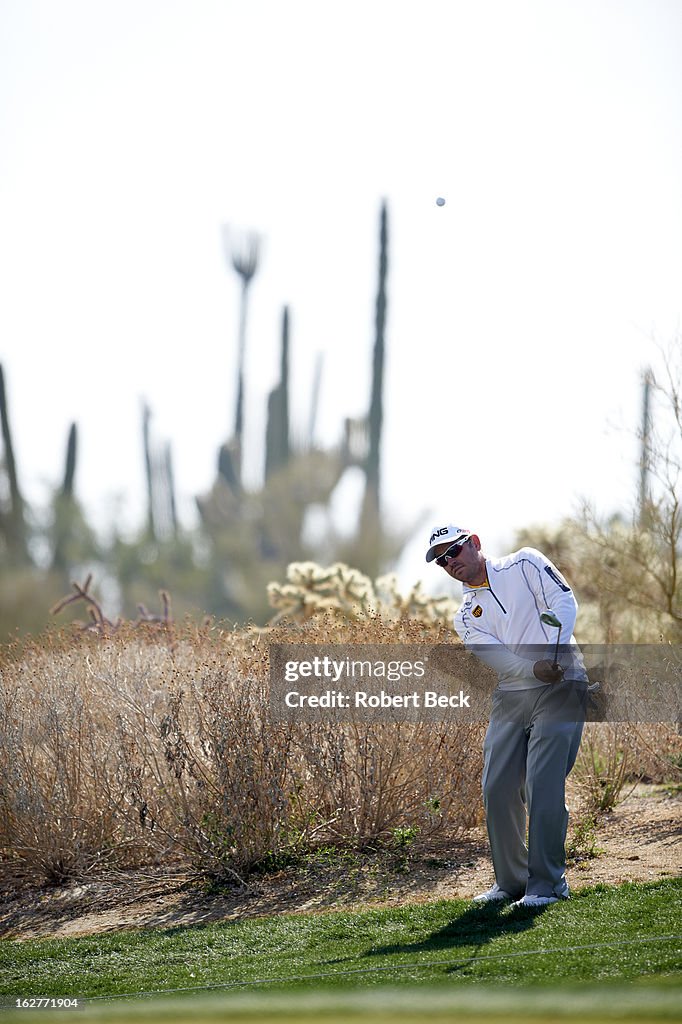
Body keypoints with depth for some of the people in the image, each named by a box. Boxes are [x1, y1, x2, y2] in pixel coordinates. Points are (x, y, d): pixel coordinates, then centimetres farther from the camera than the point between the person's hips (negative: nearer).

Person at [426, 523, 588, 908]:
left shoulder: (526, 564, 7)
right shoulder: (466, 617, 15)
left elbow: (564, 601, -7)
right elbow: (495, 654, -3)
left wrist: (554, 654, -23)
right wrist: (534, 669, -23)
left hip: (560, 688, -5)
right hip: (511, 696, 5)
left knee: (542, 786, -13)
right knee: (498, 788, 1)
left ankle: (548, 884, -7)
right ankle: (511, 881, 17)